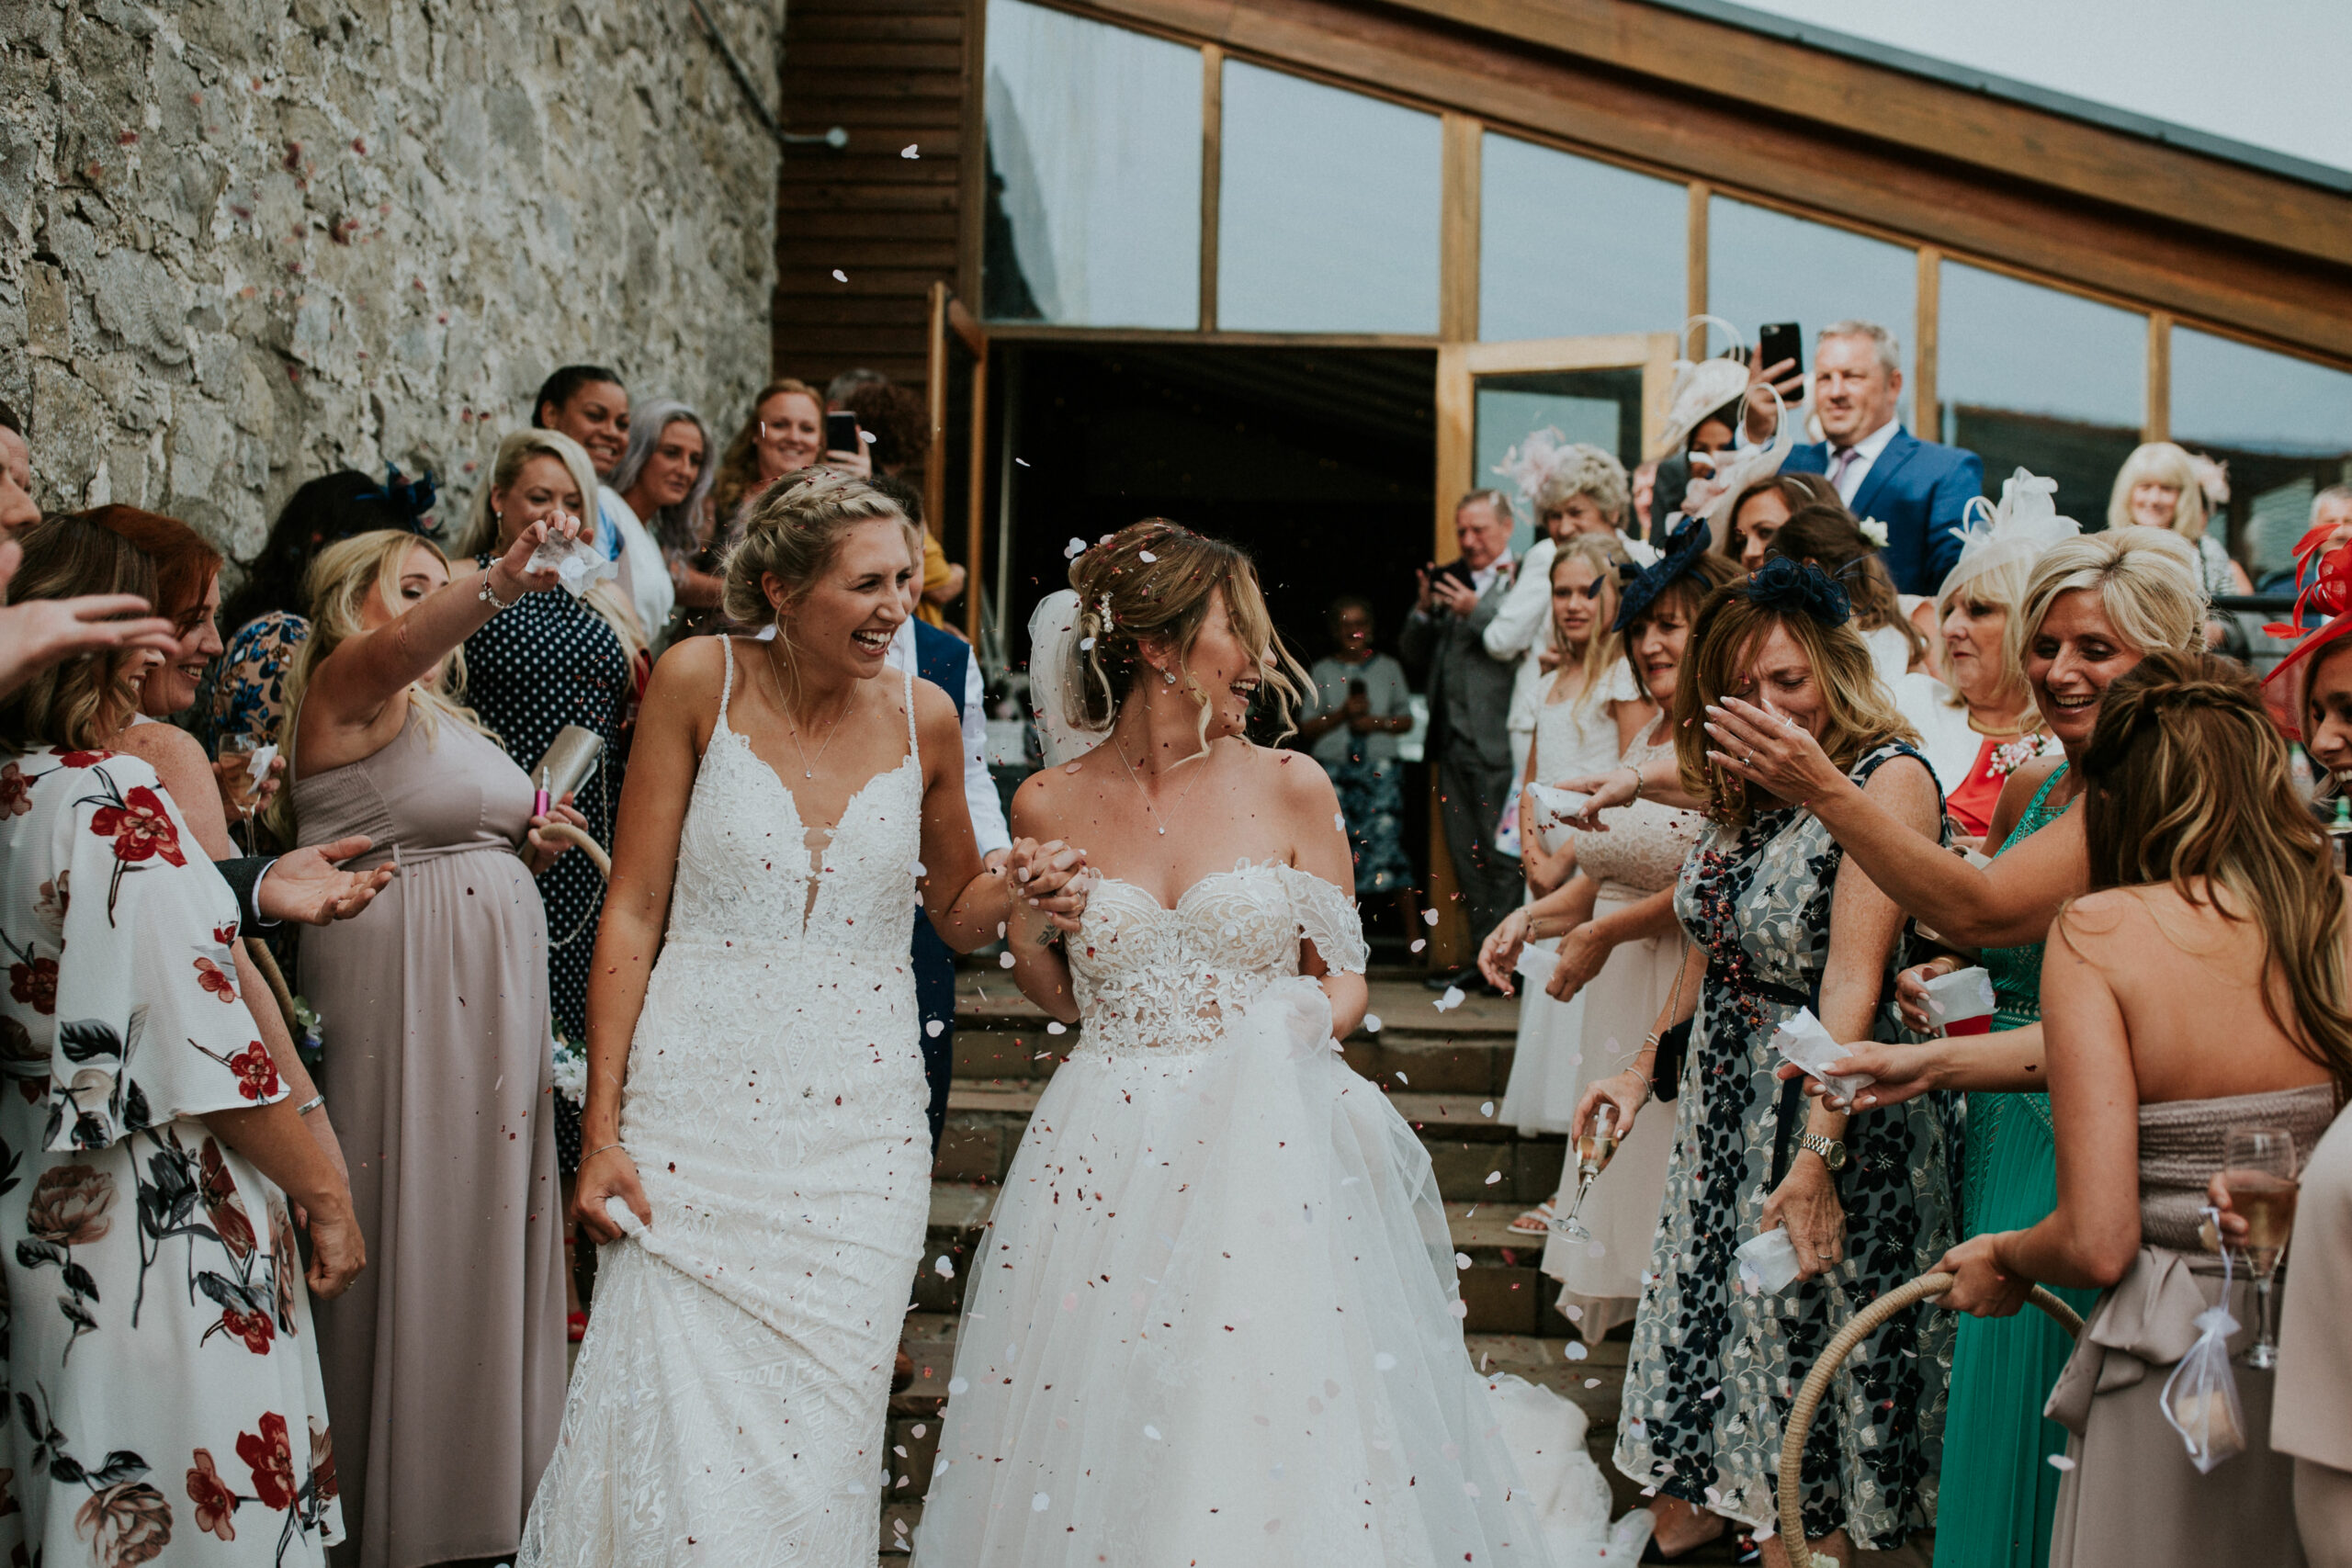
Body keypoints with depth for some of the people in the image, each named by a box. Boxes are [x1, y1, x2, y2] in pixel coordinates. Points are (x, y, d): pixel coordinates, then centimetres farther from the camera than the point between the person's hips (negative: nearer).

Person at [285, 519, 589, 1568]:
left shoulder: (447, 719, 20)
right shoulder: (343, 689, -7)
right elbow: (397, 649, -31)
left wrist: (527, 851, 6)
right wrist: (498, 585, -50)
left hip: (490, 1005, 9)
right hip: (398, 1001, -9)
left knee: (484, 1228, 13)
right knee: (408, 1235, -3)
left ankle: (484, 1477, 26)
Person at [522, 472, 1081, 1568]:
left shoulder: (923, 717, 4)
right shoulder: (701, 681, -3)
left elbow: (953, 913, 18)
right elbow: (633, 909, -2)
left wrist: (1017, 892, -6)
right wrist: (602, 1127, -7)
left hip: (858, 1132, 2)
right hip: (696, 1116, -2)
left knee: (817, 1444, 4)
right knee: (676, 1437, -4)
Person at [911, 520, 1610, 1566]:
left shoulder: (1288, 788, 0)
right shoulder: (1052, 806, 2)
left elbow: (1344, 980, 7)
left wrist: (1302, 1029, -13)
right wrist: (1020, 924, -5)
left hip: (1268, 1149, -1)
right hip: (1108, 1157, 1)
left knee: (1274, 1428, -3)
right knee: (1097, 1437, 3)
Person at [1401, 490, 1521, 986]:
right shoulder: (1449, 579, 18)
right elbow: (1413, 657, 18)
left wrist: (1476, 611, -16)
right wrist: (1424, 610, 1)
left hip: (1499, 741, -7)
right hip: (1453, 740, 7)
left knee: (1504, 856, -3)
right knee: (1465, 856, 11)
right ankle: (1482, 952, 18)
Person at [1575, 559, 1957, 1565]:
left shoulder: (1889, 777, -17)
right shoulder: (1749, 787, 8)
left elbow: (1852, 983, -23)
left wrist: (1818, 1155, -27)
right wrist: (1642, 1066, 13)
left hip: (1833, 1106, -8)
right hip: (1723, 1106, 8)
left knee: (1805, 1359, 6)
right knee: (1696, 1337, 15)